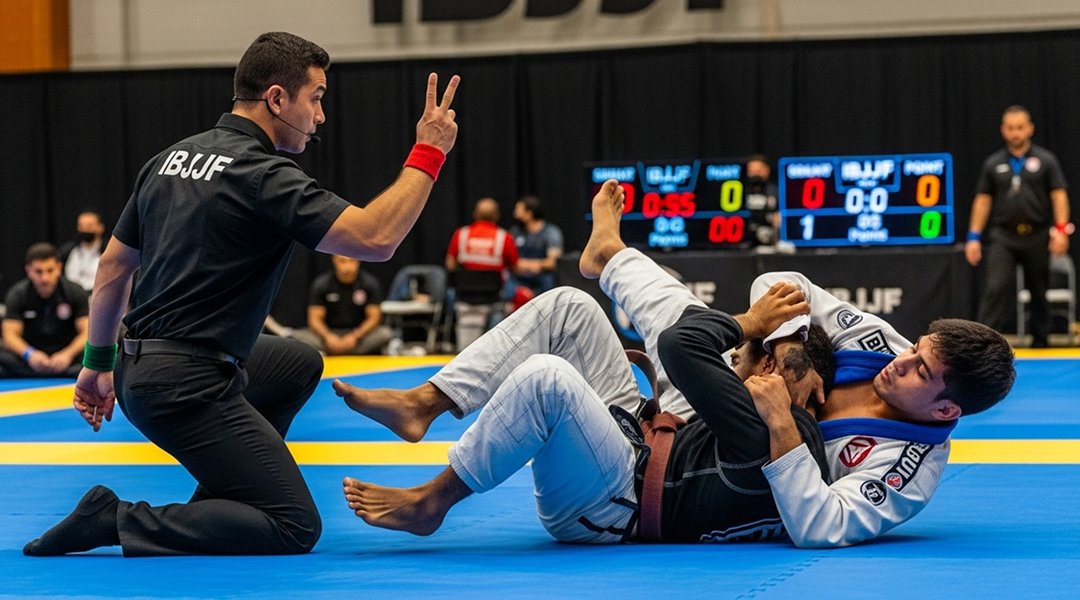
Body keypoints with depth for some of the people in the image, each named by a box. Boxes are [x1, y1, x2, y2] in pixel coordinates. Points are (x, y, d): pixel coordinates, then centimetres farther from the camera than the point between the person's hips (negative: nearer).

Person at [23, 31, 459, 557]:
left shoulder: (170, 159, 11)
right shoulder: (263, 175, -15)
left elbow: (113, 265, 18)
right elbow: (375, 238, -24)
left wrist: (98, 364, 26)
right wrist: (428, 154, -14)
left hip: (141, 371, 9)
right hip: (188, 387, -9)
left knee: (300, 364, 31)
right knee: (296, 528, -8)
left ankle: (215, 502, 24)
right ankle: (118, 521, -11)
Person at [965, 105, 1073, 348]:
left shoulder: (1045, 160, 4)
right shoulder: (993, 163, 9)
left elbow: (1059, 195, 0)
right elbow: (982, 200, 11)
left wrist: (1061, 230, -11)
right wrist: (974, 237, 5)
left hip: (1037, 236, 0)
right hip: (1003, 237, 0)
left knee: (1039, 294, 8)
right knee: (995, 289, -14)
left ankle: (1040, 343, 20)